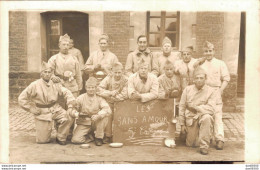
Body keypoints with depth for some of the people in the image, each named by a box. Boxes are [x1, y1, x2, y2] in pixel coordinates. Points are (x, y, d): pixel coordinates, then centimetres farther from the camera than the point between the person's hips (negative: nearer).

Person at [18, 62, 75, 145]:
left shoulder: (55, 84, -1)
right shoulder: (35, 85, -9)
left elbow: (67, 93, -5)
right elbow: (21, 99, -6)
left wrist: (70, 107, -18)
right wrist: (32, 109, -10)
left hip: (56, 109, 3)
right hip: (42, 113, -2)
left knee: (68, 118, -26)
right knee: (43, 140, -2)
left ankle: (61, 138, -2)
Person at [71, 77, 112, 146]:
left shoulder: (99, 98, -5)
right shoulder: (81, 98, -3)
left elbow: (108, 109, -20)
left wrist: (98, 115, -38)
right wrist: (75, 113, -33)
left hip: (96, 123, 1)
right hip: (84, 123, 0)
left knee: (104, 116, -30)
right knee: (75, 139, -23)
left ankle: (99, 137, -10)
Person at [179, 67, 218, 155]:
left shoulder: (211, 91, -6)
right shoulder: (187, 89, 1)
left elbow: (211, 108, -16)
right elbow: (182, 107, 4)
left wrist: (195, 107, -15)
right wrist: (182, 124, 3)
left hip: (203, 116, -2)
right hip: (190, 119, 2)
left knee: (207, 117, -38)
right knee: (191, 144, 2)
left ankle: (204, 146, -24)